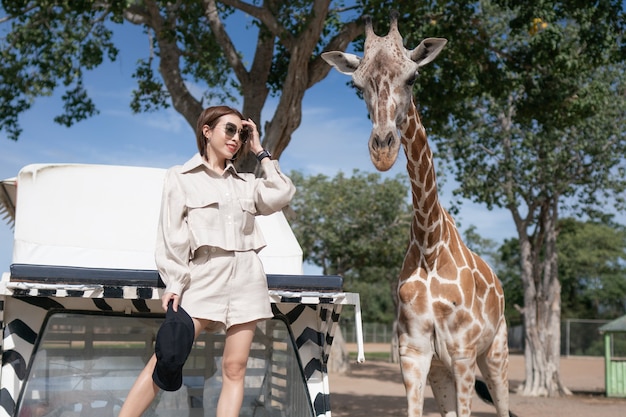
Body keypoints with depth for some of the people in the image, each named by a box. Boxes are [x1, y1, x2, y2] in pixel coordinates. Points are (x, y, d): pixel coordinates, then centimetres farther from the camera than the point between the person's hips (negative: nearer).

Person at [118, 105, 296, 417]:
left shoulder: (245, 182, 19)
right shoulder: (181, 177, 8)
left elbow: (283, 195, 3)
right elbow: (171, 237, 1)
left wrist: (260, 152, 12)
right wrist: (174, 285, -9)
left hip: (246, 278, 4)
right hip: (204, 277, -4)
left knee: (235, 368, -1)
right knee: (164, 360, -12)